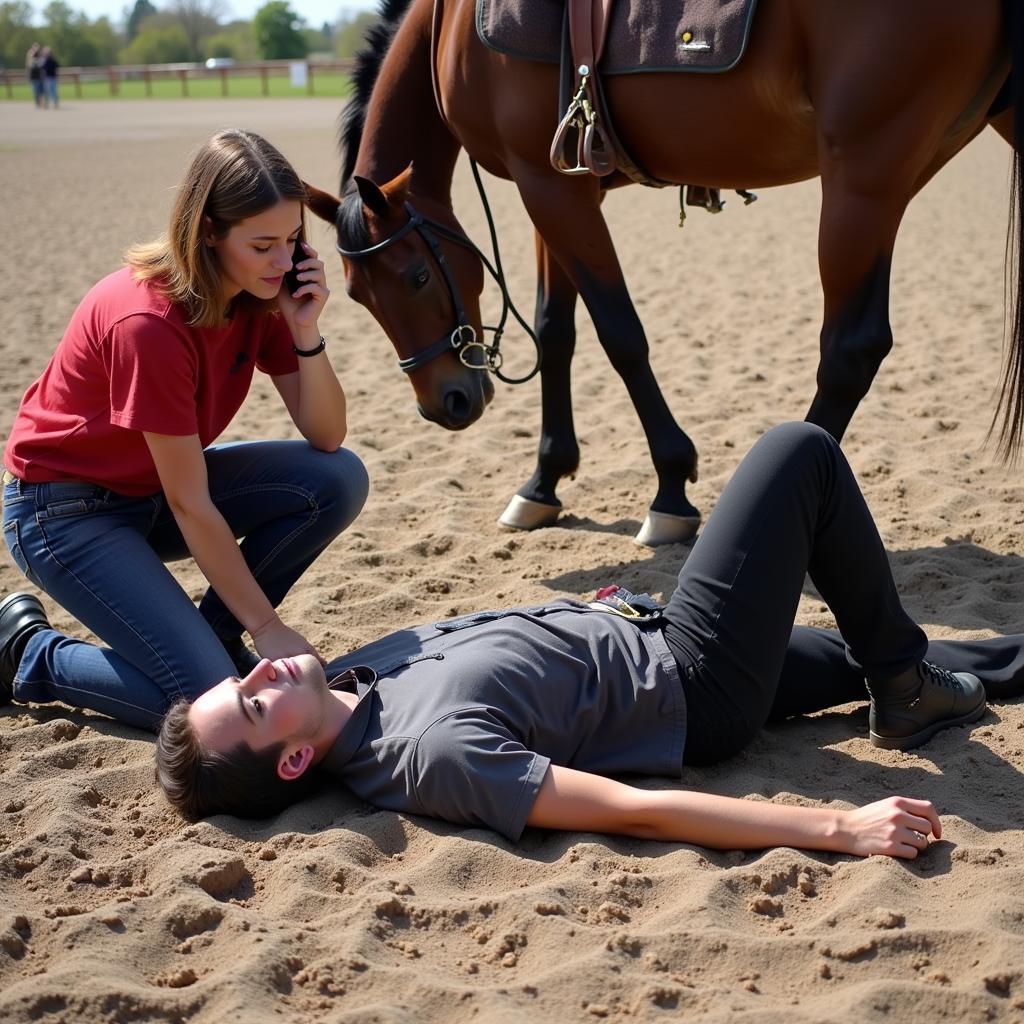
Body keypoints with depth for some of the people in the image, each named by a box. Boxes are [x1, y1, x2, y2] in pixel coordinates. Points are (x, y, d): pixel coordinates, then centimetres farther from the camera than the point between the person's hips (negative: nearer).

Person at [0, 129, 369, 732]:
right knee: (209, 704, -21)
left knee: (340, 479, -15)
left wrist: (306, 331, -23)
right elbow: (191, 506, -25)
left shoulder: (261, 294, -8)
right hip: (64, 510, -8)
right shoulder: (148, 323, -31)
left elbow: (326, 437, -7)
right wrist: (267, 627, -20)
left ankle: (214, 633, 4)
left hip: (156, 485, 8)